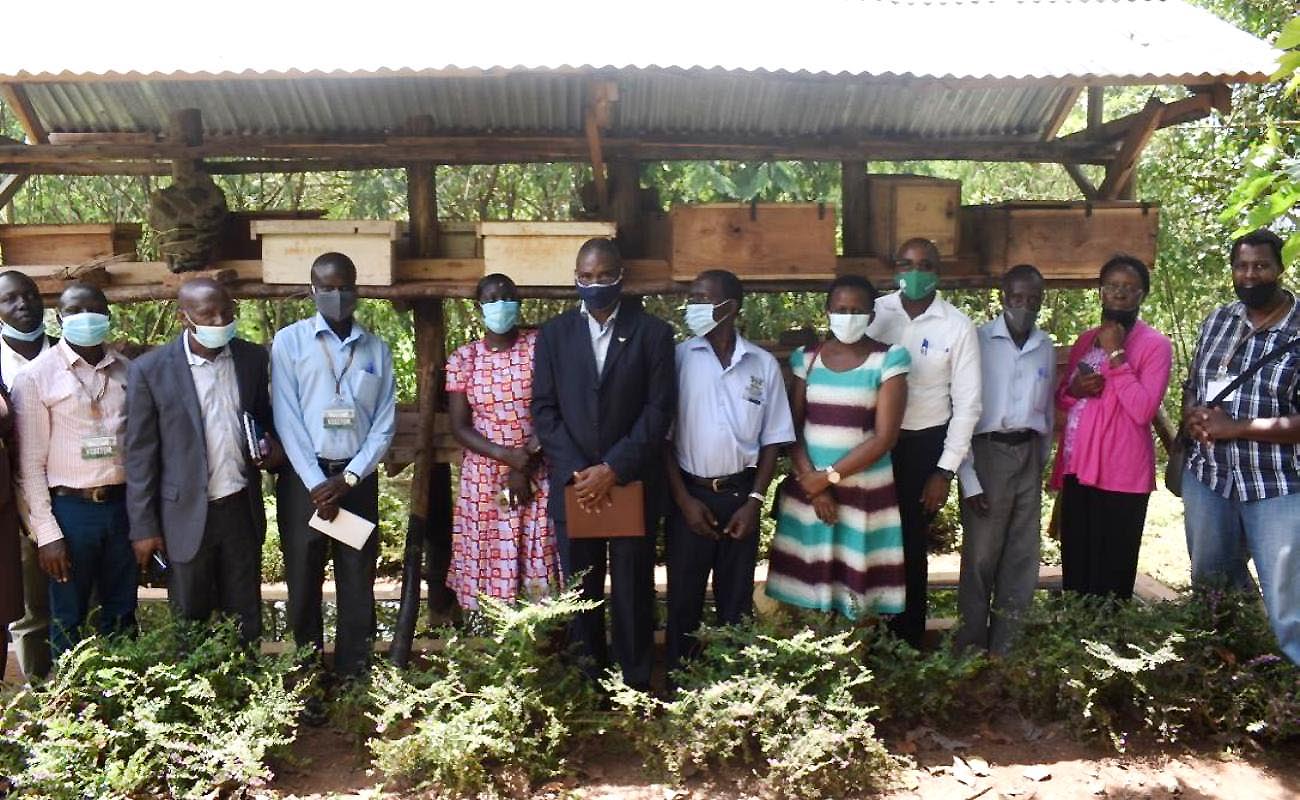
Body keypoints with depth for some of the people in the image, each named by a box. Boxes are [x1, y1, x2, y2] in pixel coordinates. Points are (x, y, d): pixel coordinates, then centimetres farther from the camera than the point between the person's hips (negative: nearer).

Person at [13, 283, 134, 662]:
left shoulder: (127, 371, 6)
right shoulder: (36, 377, -3)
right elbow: (31, 463, -4)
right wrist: (46, 532, -9)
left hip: (122, 505, 3)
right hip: (70, 509, -3)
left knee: (122, 618, 12)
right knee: (67, 623, 6)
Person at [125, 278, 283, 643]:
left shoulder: (253, 358, 1)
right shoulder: (149, 369, -8)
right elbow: (141, 454, -6)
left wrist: (273, 445, -7)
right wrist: (144, 527, -7)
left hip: (242, 509, 3)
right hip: (187, 515, -2)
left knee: (245, 622, 12)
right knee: (190, 623, 12)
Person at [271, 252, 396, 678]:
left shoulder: (377, 349, 8)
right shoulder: (289, 341, 1)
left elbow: (385, 422, 3)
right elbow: (287, 419, -6)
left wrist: (348, 478, -9)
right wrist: (316, 483, -13)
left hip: (358, 479, 2)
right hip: (303, 478, -2)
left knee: (358, 586, 6)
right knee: (303, 582, 7)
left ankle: (353, 677, 16)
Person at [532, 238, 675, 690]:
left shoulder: (653, 333, 0)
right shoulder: (553, 334, 7)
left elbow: (659, 409, -5)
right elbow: (544, 409, 3)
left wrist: (613, 469, -13)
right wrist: (576, 471, -9)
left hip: (633, 484, -2)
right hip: (573, 484, 2)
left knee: (633, 591, 6)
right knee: (580, 593, 8)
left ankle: (636, 686, 18)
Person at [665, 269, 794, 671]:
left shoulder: (763, 364, 0)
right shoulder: (678, 357, -3)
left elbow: (772, 439, 3)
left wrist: (754, 501, -4)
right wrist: (684, 498, -6)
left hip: (739, 494, 1)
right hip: (689, 494, -1)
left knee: (737, 600, 11)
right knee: (684, 598, 7)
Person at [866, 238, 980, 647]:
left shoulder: (958, 327, -8)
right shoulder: (875, 312, -4)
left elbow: (967, 403, -6)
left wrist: (945, 471, -8)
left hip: (924, 443, -1)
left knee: (911, 543, 8)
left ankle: (908, 640, 25)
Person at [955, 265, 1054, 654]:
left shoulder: (1046, 349, 7)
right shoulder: (978, 341, -8)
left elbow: (1047, 413, 16)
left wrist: (1042, 465, 13)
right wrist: (969, 480, -13)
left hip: (1028, 455, 5)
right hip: (987, 452, -5)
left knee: (1022, 557, 10)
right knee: (980, 557, 0)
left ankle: (1005, 647, 21)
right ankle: (971, 648, 14)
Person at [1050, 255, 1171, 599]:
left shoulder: (1155, 344, -6)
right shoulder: (1085, 340, 14)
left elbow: (1143, 410, -17)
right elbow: (1061, 400, 21)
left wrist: (1115, 353, -17)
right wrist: (1074, 388, -3)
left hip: (1120, 475, -6)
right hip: (1076, 469, 6)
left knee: (1110, 579, -1)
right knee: (1074, 571, 13)